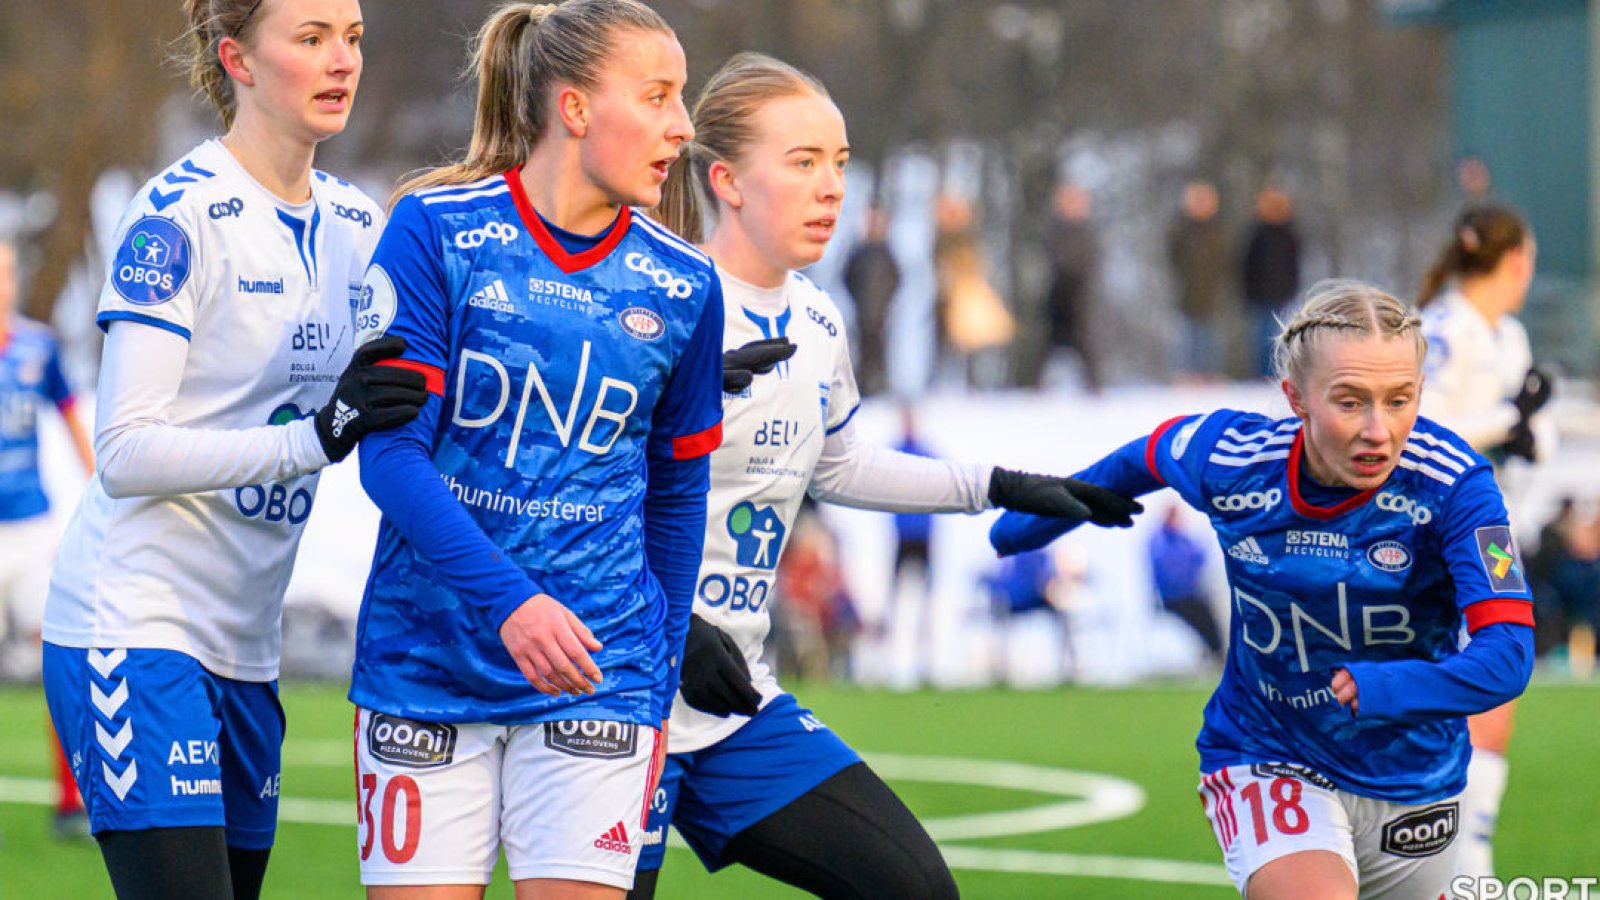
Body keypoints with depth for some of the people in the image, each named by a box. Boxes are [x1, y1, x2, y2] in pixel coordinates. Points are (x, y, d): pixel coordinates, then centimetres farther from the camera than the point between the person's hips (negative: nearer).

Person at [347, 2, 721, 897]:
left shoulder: (682, 286, 3)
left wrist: (660, 693, 13)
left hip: (597, 680, 2)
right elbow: (390, 452, -11)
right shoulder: (435, 231, -6)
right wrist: (507, 600, -23)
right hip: (424, 666, -2)